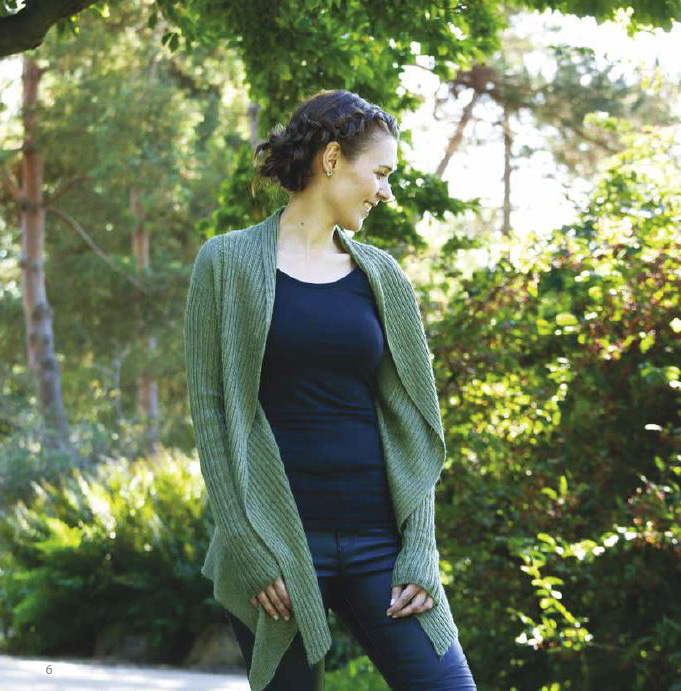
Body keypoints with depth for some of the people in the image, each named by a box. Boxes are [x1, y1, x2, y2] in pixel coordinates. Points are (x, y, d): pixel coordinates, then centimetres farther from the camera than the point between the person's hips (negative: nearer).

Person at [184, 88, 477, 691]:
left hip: (378, 538, 3)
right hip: (277, 540, -3)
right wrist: (249, 550, -10)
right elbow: (211, 412, -3)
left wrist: (420, 549, -1)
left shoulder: (380, 274, 11)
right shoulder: (228, 262, 1)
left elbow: (412, 421, 9)